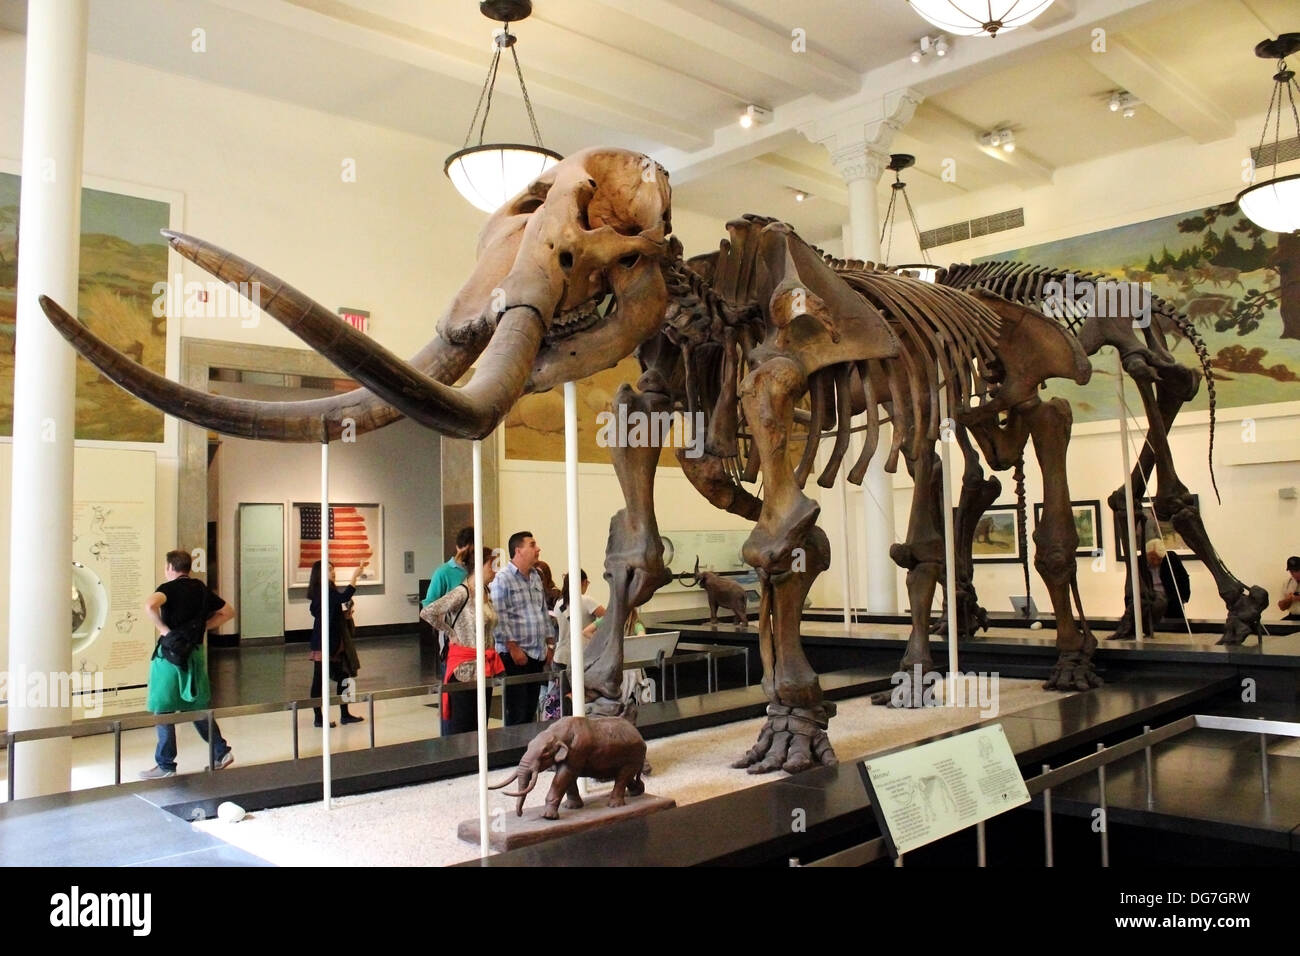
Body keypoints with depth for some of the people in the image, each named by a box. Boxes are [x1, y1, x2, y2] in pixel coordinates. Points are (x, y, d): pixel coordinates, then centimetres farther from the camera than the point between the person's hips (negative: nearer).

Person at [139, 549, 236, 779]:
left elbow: (150, 605, -31)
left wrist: (162, 628, -17)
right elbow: (228, 612, 17)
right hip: (196, 653, 6)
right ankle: (221, 751, 14)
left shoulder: (169, 588, -9)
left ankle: (165, 765, 8)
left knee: (163, 709, 3)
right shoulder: (201, 589, 10)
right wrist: (202, 627, 10)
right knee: (197, 707, 16)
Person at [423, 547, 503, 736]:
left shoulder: (486, 592, 10)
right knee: (460, 727, -2)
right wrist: (451, 632, -11)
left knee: (480, 725, 12)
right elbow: (429, 612, -23)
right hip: (465, 667, -8)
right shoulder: (462, 593, -15)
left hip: (485, 667, 8)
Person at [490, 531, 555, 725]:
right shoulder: (502, 579, -10)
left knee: (530, 711, 11)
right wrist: (513, 648, -18)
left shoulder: (536, 577, 15)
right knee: (517, 714, -5)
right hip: (514, 655, -7)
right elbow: (500, 617, -15)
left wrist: (550, 644, 17)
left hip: (537, 655, 7)